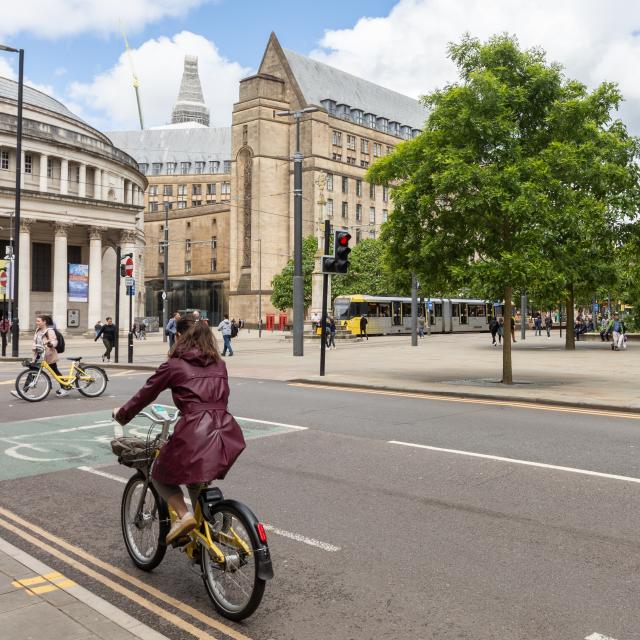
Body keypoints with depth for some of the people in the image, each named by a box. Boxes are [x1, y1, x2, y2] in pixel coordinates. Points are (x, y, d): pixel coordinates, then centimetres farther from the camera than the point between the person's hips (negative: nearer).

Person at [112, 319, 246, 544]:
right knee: (196, 477, 31)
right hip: (227, 432, 5)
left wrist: (122, 412, 31)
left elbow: (145, 395, 13)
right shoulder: (219, 365, 17)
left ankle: (183, 515, 0)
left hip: (195, 433, -5)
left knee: (160, 476, 19)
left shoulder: (174, 365, 4)